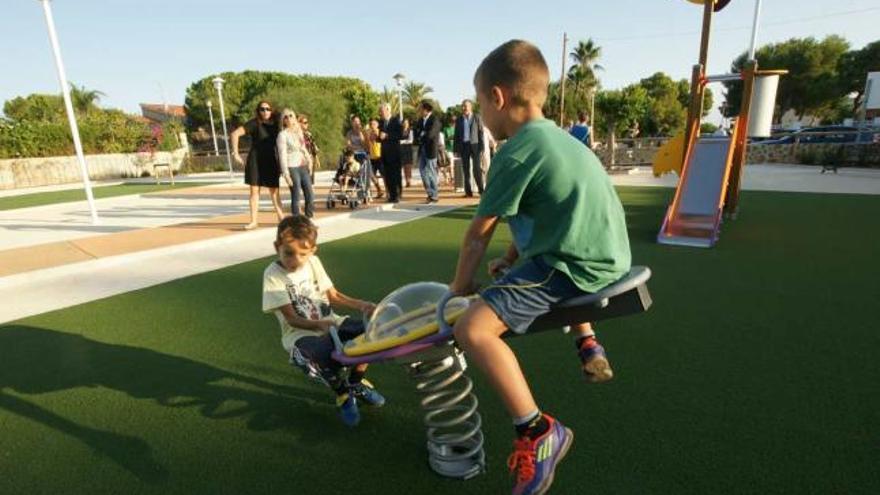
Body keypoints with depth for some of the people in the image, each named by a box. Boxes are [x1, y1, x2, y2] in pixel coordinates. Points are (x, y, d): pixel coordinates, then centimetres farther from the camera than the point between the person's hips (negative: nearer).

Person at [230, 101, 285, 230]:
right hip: (256, 161, -3)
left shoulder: (275, 124, 5)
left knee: (274, 190, 10)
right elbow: (235, 134, -13)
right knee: (254, 190, 1)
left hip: (271, 161, 3)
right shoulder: (254, 123, -8)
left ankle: (280, 216, 22)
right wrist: (235, 153, -16)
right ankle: (253, 221, 7)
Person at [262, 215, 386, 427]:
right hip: (300, 333, -5)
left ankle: (356, 382, 10)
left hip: (330, 322, 6)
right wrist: (319, 324, -34)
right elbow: (292, 319, -16)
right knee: (328, 356, -37)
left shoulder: (313, 262, 2)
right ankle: (343, 394, -2)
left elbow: (333, 295, 9)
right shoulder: (273, 275, -13)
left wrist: (360, 304, -7)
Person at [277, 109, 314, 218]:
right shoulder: (282, 134, -5)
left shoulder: (299, 132, 14)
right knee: (296, 197, -5)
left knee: (310, 196, 5)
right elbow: (282, 155, -10)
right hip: (292, 168, -6)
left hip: (303, 167, 6)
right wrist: (286, 173, -16)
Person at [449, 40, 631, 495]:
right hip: (604, 259, 10)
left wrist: (459, 288, 5)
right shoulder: (556, 138, 14)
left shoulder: (515, 154, -15)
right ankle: (587, 344, 37)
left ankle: (539, 433, -7)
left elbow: (478, 234, -9)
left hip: (574, 267, -10)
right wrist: (511, 260, 24)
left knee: (472, 329, -18)